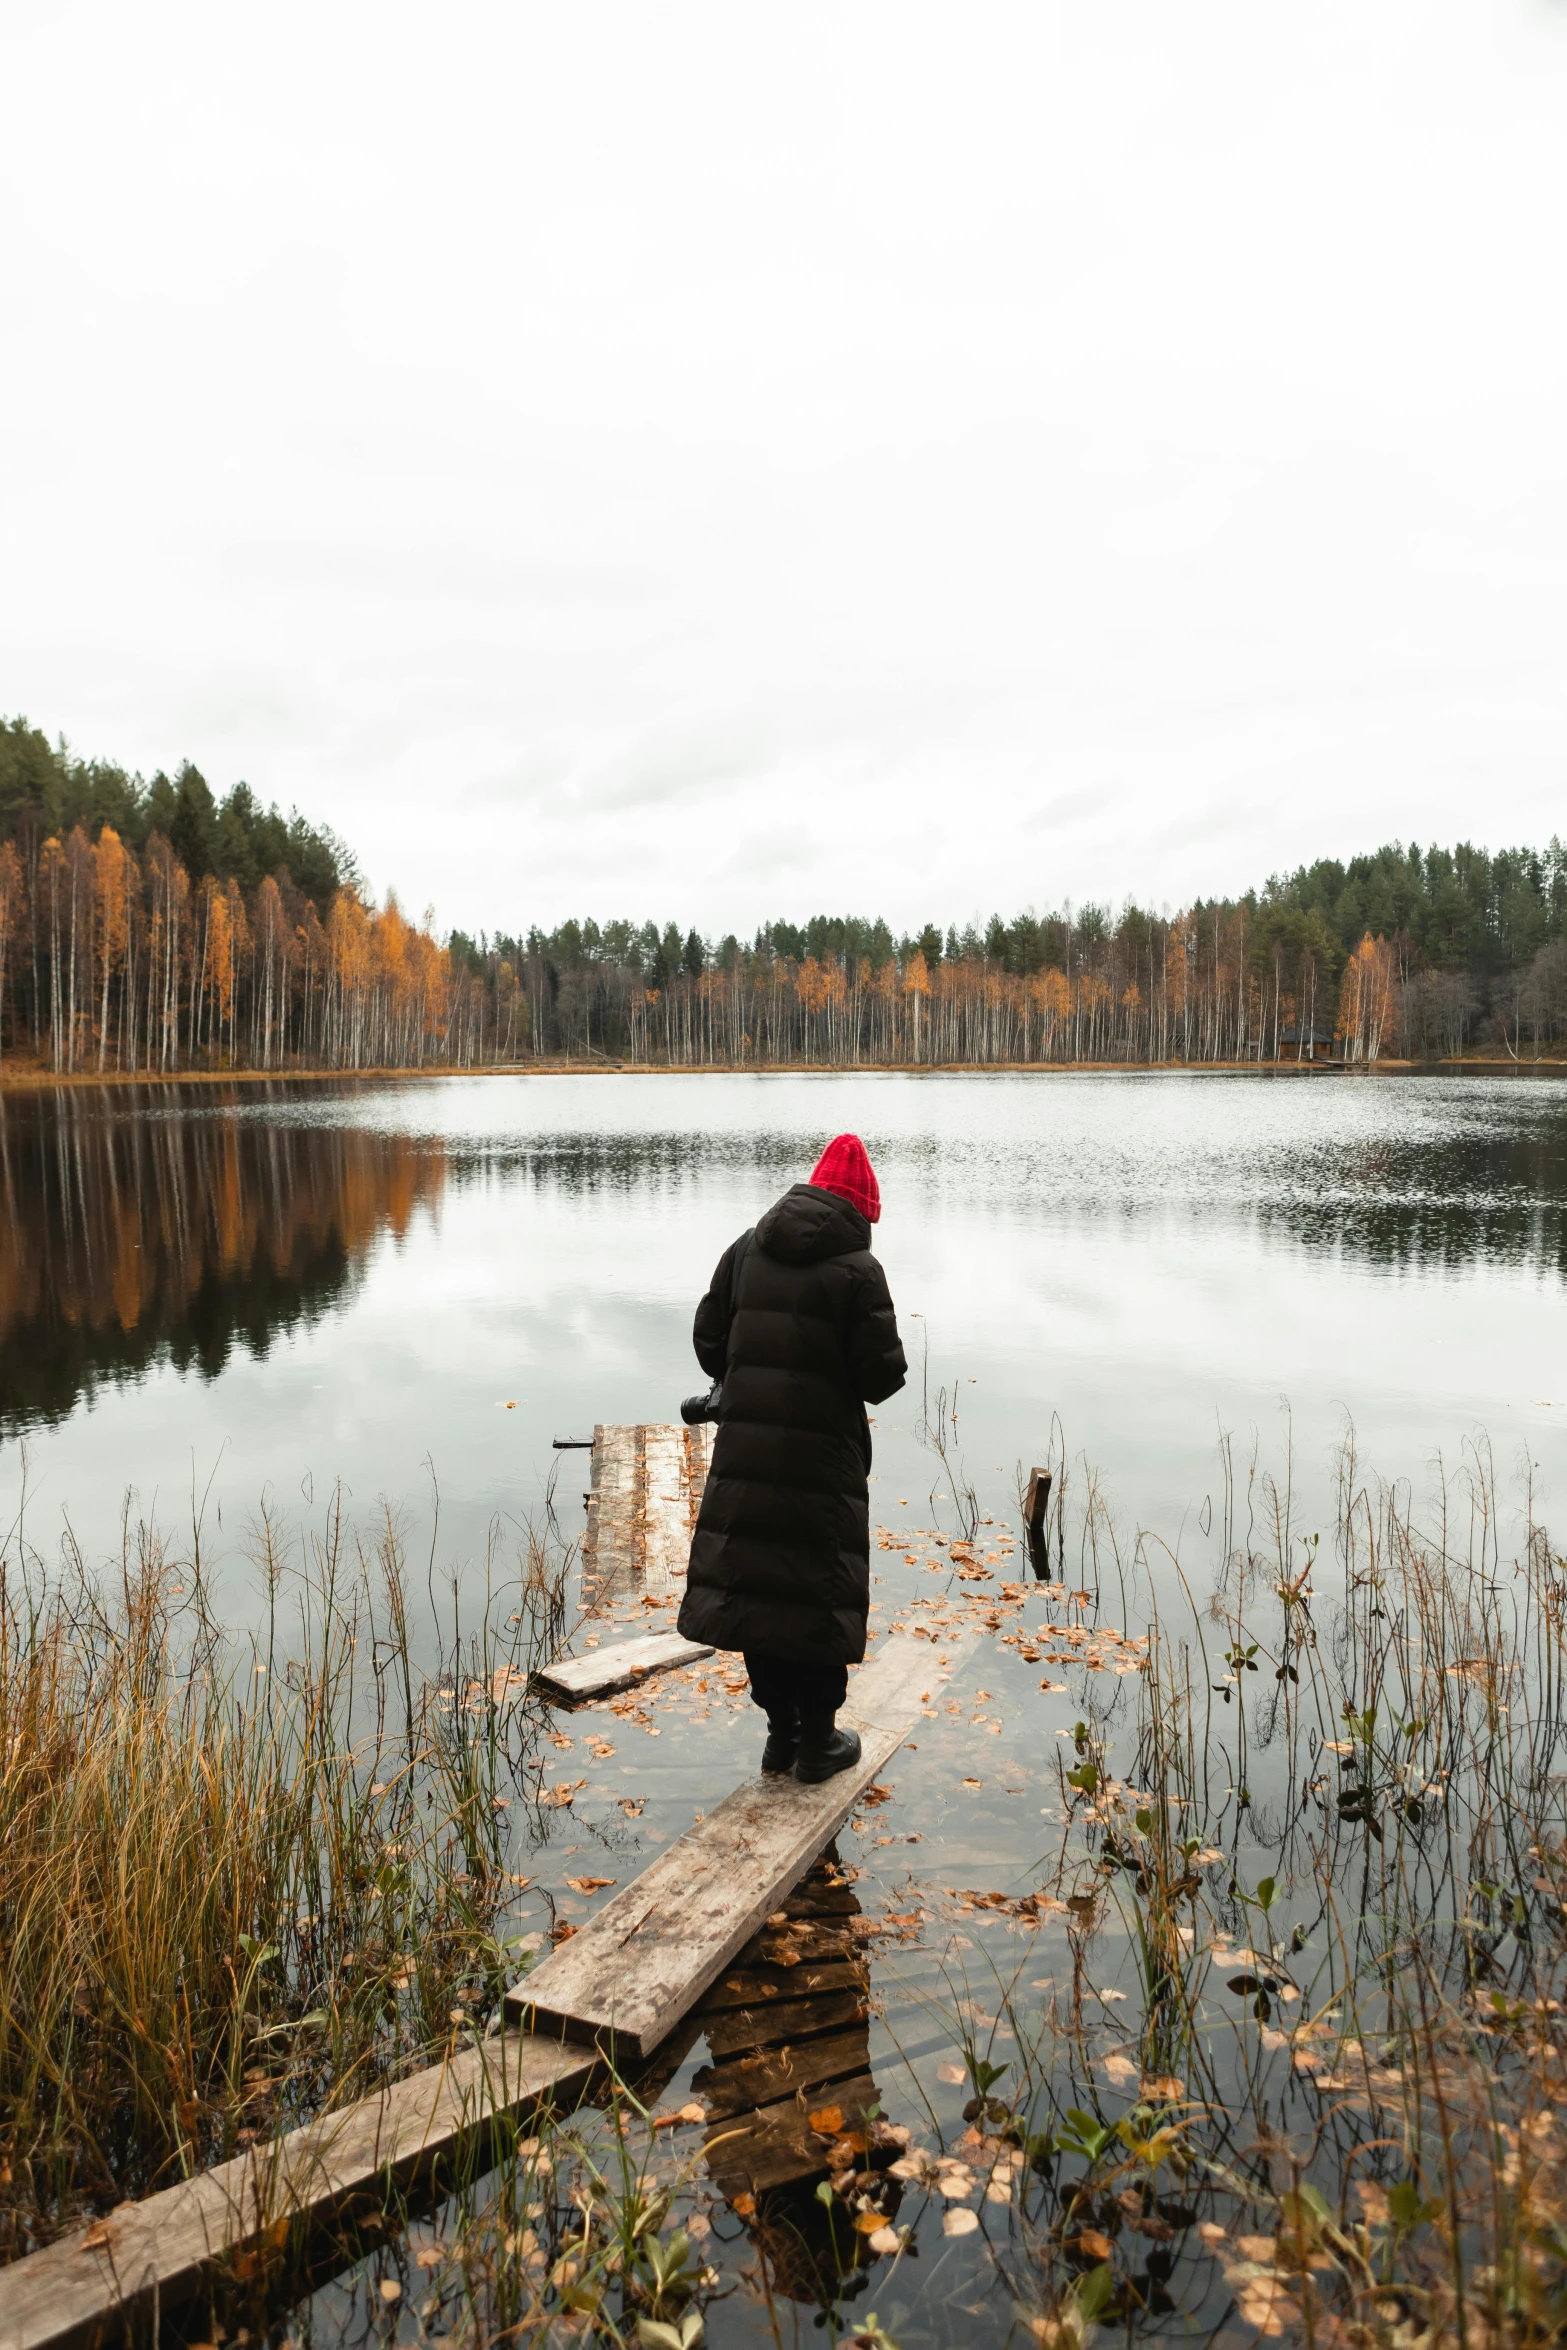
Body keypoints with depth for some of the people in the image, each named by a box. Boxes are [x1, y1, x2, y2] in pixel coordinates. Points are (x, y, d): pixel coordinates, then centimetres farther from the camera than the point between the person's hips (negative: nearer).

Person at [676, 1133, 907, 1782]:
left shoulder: (745, 1251, 6)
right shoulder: (857, 1270, -9)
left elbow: (709, 1342, 8)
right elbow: (883, 1374, -11)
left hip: (745, 1451, 5)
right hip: (823, 1458, -4)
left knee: (754, 1583, 12)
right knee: (823, 1593, 8)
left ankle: (781, 1730, 22)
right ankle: (817, 1739, 18)